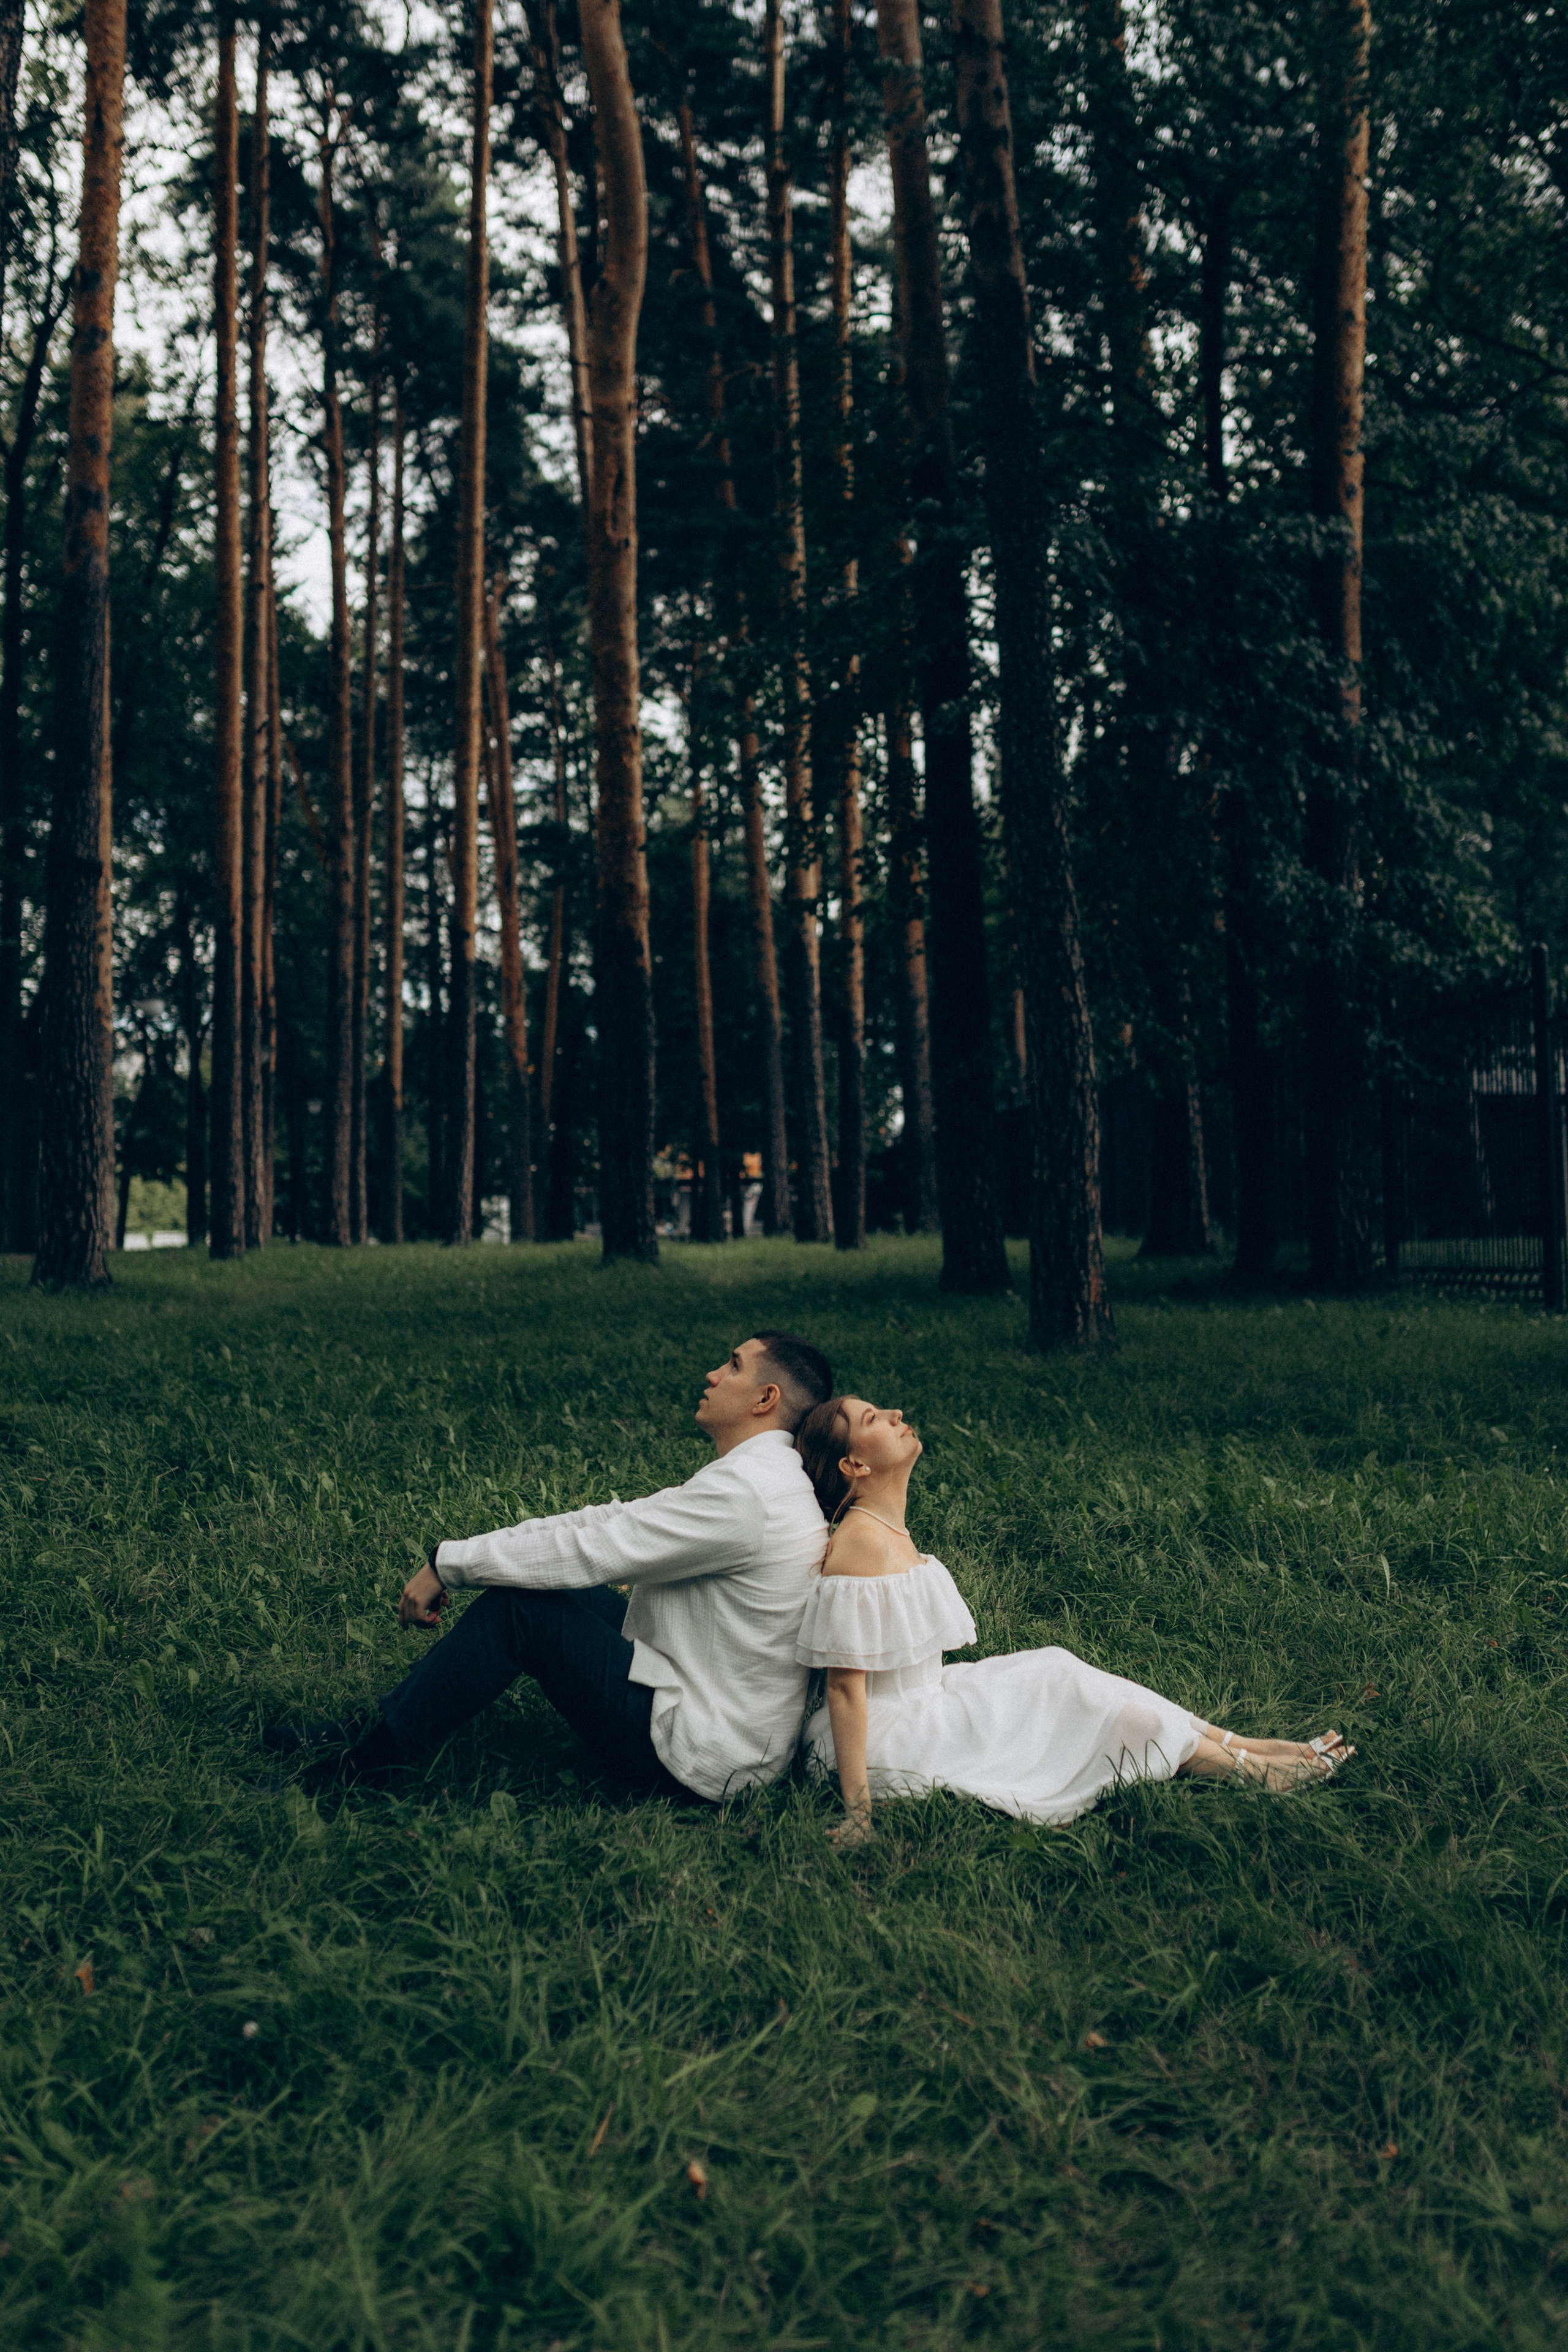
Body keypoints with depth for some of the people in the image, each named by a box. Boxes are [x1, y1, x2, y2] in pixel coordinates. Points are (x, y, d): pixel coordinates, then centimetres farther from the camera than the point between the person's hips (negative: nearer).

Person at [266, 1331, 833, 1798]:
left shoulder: (744, 1493, -23)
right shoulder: (762, 1474, 9)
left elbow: (588, 1547, -19)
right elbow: (614, 1521, 12)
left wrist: (446, 1564, -9)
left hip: (699, 1758, -10)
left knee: (517, 1606, -11)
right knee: (544, 1580, 10)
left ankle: (365, 1761, 2)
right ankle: (377, 1726, 15)